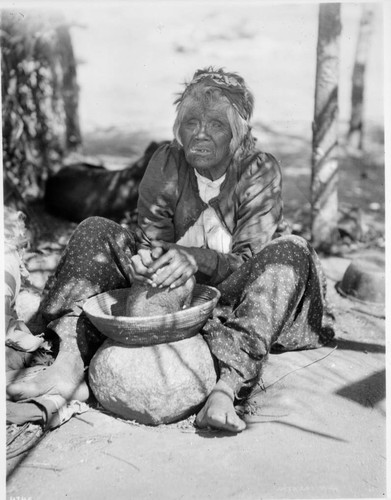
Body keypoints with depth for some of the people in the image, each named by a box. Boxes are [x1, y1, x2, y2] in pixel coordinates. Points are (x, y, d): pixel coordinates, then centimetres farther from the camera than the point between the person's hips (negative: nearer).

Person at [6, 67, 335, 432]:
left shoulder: (260, 171, -12)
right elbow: (149, 239, -7)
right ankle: (70, 364, -30)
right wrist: (142, 261, -32)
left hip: (228, 296, -2)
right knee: (95, 233, -12)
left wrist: (194, 259, -39)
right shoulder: (167, 164, -4)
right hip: (170, 292, 3)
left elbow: (246, 261, -19)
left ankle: (228, 387, -44)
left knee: (290, 252, -30)